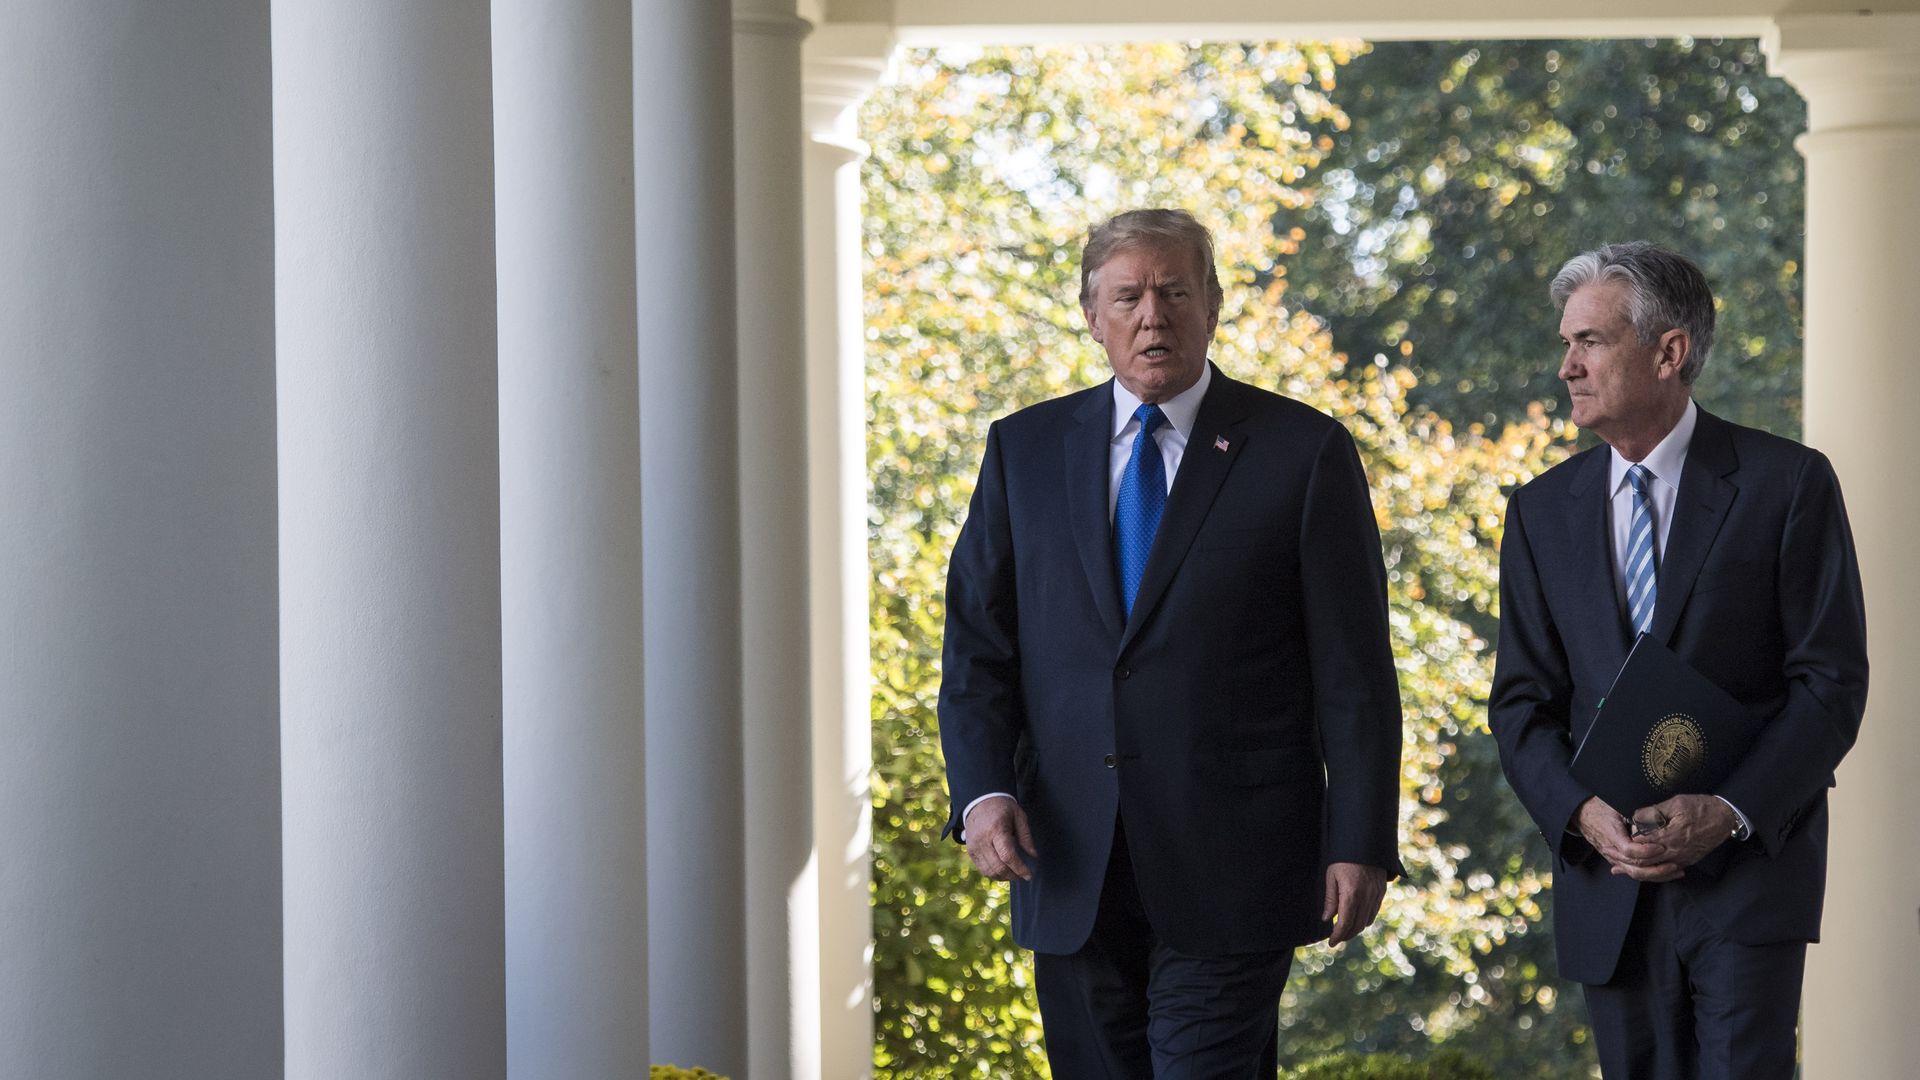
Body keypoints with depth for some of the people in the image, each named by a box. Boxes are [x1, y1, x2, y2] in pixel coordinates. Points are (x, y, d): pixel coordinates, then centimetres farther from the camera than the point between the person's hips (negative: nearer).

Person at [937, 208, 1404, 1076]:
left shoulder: (1304, 453, 1)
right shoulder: (1024, 450, 11)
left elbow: (1354, 670, -1)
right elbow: (977, 646, 9)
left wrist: (1360, 843, -7)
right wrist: (983, 792, -7)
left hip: (1230, 867, -3)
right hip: (1070, 869, 4)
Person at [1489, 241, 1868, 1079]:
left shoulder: (1787, 485, -2)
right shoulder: (1543, 511, 10)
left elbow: (1833, 679, -5)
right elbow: (1522, 701, 9)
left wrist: (1730, 813, -17)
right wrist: (1580, 813, -11)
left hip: (1747, 862, -4)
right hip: (1606, 870, 4)